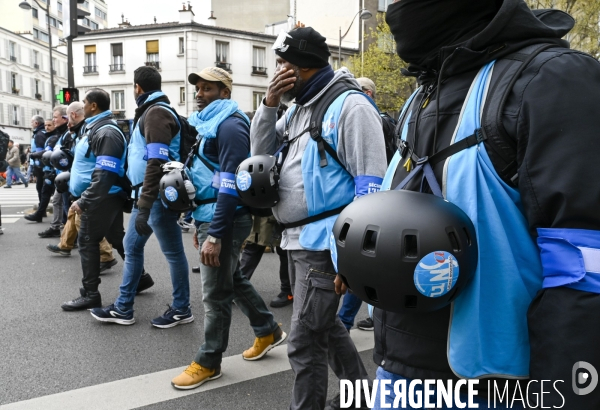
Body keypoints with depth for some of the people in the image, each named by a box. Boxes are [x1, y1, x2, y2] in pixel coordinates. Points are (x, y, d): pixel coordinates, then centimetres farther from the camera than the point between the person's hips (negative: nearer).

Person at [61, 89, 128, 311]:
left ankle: (90, 294, 6)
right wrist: (83, 197, 22)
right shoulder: (95, 128, 15)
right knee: (118, 238, 16)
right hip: (105, 197, 10)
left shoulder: (106, 133, -20)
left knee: (87, 241, -3)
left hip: (101, 198, -10)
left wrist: (83, 201, -24)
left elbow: (104, 175, -27)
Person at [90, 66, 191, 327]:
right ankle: (123, 308, 25)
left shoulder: (156, 112, -14)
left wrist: (144, 207, -27)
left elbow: (157, 163, -24)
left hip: (158, 198, -10)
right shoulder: (150, 112, 18)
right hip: (146, 194, 10)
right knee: (132, 246, 15)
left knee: (172, 253, 1)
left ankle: (181, 310, 15)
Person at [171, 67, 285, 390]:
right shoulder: (206, 123, 16)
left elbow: (230, 184, -22)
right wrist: (200, 223, 20)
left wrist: (215, 234, -25)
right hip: (209, 216, 10)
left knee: (215, 293, 0)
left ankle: (208, 362, 17)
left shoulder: (229, 125, -14)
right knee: (232, 280, 20)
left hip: (224, 220, -10)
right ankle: (268, 330, 37)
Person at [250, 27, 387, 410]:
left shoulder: (349, 105, -12)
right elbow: (262, 152, 17)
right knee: (325, 323, 22)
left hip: (324, 243, -9)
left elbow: (370, 183, -17)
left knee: (305, 341, -1)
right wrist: (270, 104, 2)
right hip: (298, 239, 9)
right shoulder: (299, 107, 13)